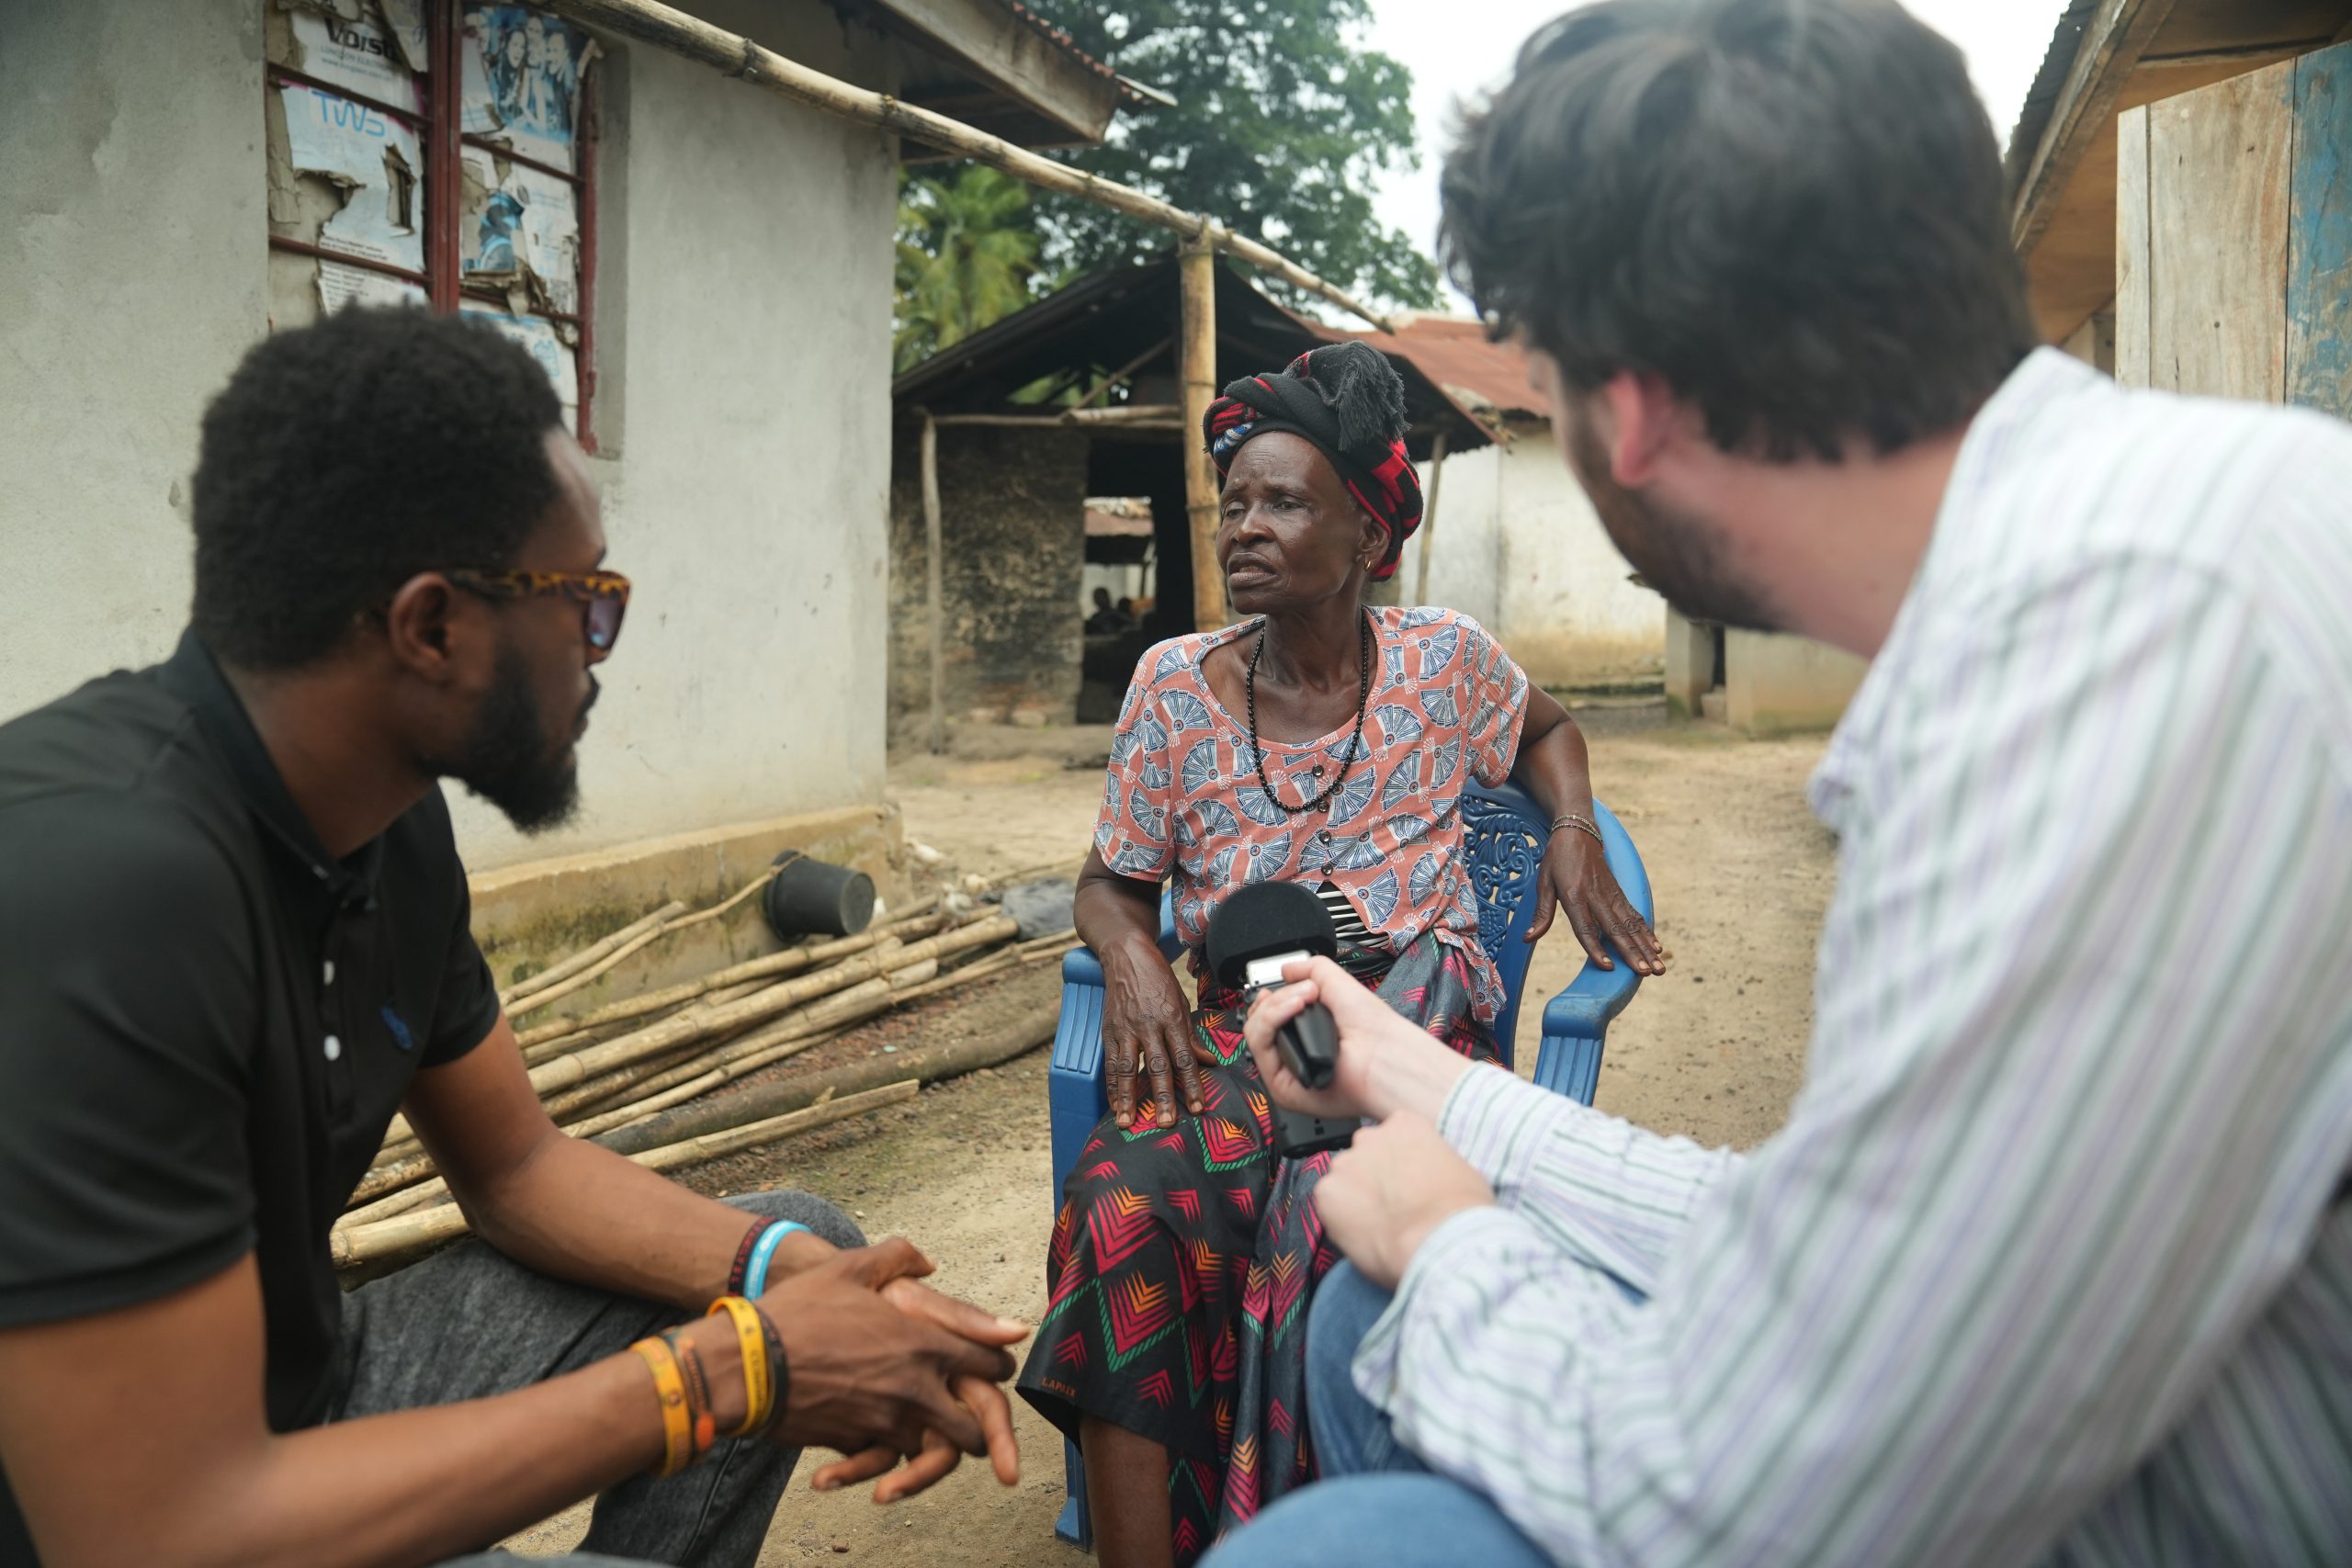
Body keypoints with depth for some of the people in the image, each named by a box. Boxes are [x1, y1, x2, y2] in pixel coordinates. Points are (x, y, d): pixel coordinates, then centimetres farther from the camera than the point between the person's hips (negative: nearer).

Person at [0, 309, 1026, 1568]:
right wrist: (730, 1372, -24)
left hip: (302, 1388, 8)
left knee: (802, 1241, 8)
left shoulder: (386, 817, -4)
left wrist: (803, 1278, -11)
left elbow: (517, 1165, 6)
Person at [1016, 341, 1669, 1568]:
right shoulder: (1174, 687, 3)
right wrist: (1131, 955, -11)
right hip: (1236, 1037, 1)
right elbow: (1113, 880, 12)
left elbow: (1546, 729, 27)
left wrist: (1574, 831, 7)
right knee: (1122, 1201, -32)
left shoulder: (1445, 662, 4)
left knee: (1339, 1214, -35)